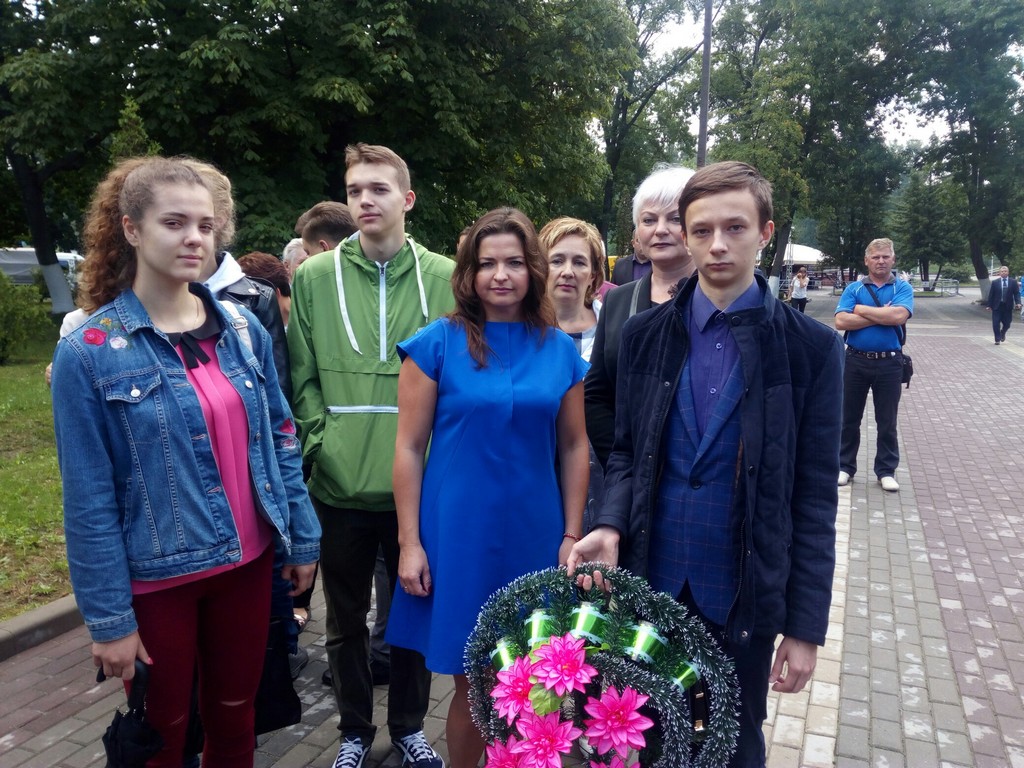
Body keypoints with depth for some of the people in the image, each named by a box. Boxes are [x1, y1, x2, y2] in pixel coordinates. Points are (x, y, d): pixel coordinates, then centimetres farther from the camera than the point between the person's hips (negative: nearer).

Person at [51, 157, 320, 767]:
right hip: (156, 577, -3)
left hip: (248, 560, 4)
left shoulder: (244, 329, 0)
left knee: (236, 717, 20)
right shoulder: (89, 352, -12)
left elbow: (281, 439, 5)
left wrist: (303, 537, 5)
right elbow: (90, 499, -11)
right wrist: (109, 616, -9)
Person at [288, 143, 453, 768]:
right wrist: (322, 445, -7)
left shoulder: (443, 278, 0)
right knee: (346, 618, 17)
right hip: (339, 484, 1)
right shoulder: (314, 277, 2)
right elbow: (303, 379, 3)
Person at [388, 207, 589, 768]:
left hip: (535, 537, 3)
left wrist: (572, 536, 4)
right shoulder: (437, 342, -6)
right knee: (473, 683, 9)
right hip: (459, 536, -2)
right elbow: (409, 448, -5)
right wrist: (410, 543, -7)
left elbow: (574, 446, 6)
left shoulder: (561, 350, 2)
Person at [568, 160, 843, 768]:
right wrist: (612, 526, -14)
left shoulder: (810, 347, -7)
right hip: (652, 581, 2)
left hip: (743, 596, -1)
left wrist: (806, 626, -6)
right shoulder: (646, 335, 0)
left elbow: (814, 496, -6)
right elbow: (628, 451, 5)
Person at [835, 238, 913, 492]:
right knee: (850, 417, 10)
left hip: (889, 363, -1)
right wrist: (881, 316, -14)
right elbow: (841, 321, -12)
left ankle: (886, 470, 21)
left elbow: (899, 315, -19)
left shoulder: (903, 288, 2)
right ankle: (845, 466, 22)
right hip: (856, 361, 1)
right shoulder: (853, 288, 3)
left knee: (887, 421, 9)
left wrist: (862, 310, -11)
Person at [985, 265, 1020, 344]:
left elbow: (1017, 293, 3)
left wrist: (1018, 303, -12)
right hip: (997, 306, -1)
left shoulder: (1013, 282, 3)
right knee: (996, 324, -3)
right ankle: (997, 339, 8)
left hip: (1008, 306, 1)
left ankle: (1002, 333, 39)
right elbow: (991, 294, 1)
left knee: (1007, 324, 8)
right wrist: (989, 305, -2)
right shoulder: (995, 282, 0)